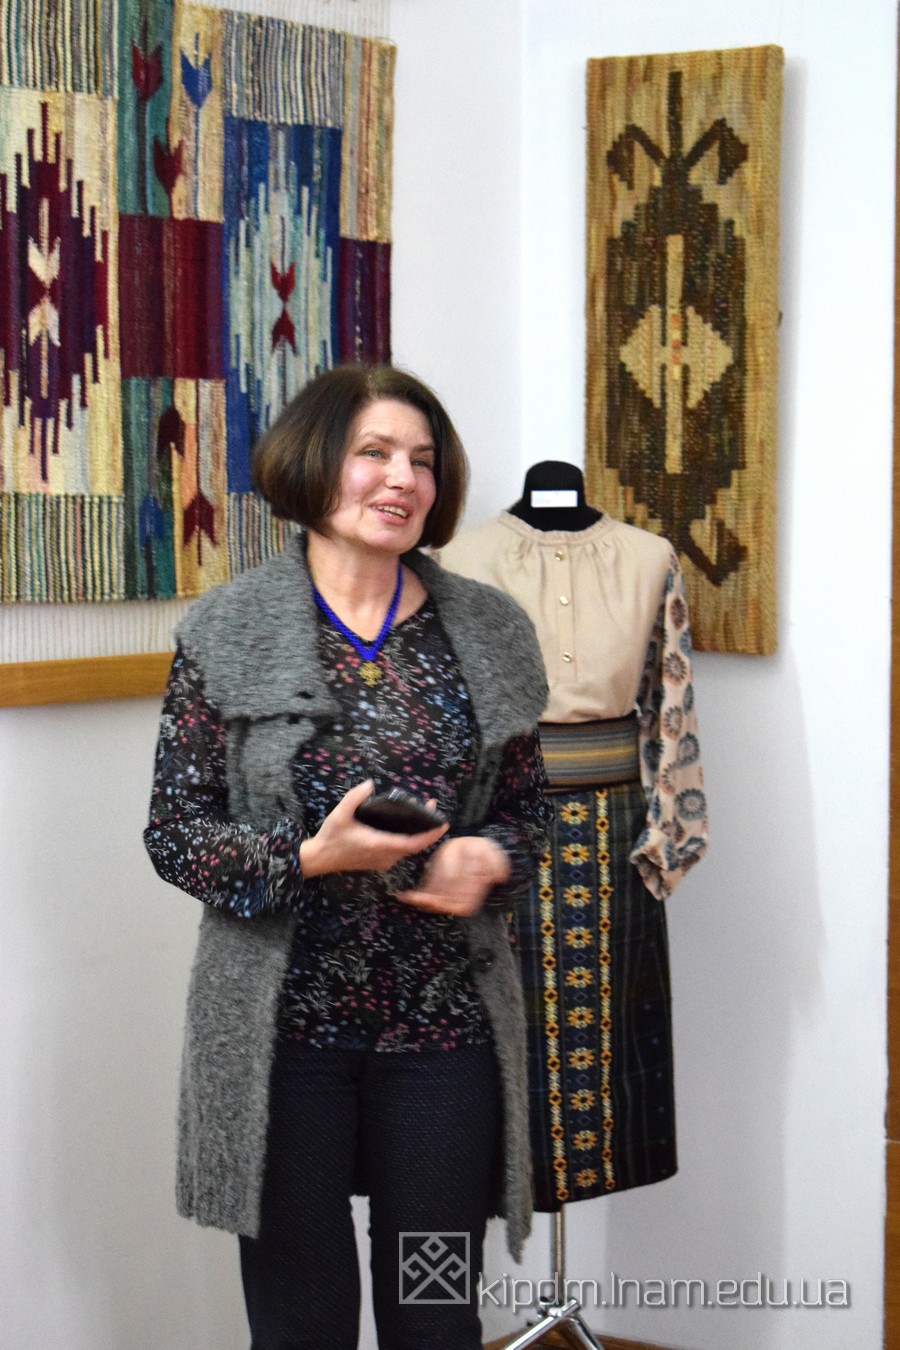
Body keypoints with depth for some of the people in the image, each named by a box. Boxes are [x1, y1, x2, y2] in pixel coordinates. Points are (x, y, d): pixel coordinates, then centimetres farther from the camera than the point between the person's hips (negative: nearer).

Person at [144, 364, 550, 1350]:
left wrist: (491, 861, -9)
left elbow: (526, 809, 14)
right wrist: (309, 858, -17)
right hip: (282, 1025, -2)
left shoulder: (488, 631, 5)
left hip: (444, 1020, 2)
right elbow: (175, 832, -1)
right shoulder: (225, 633, -2)